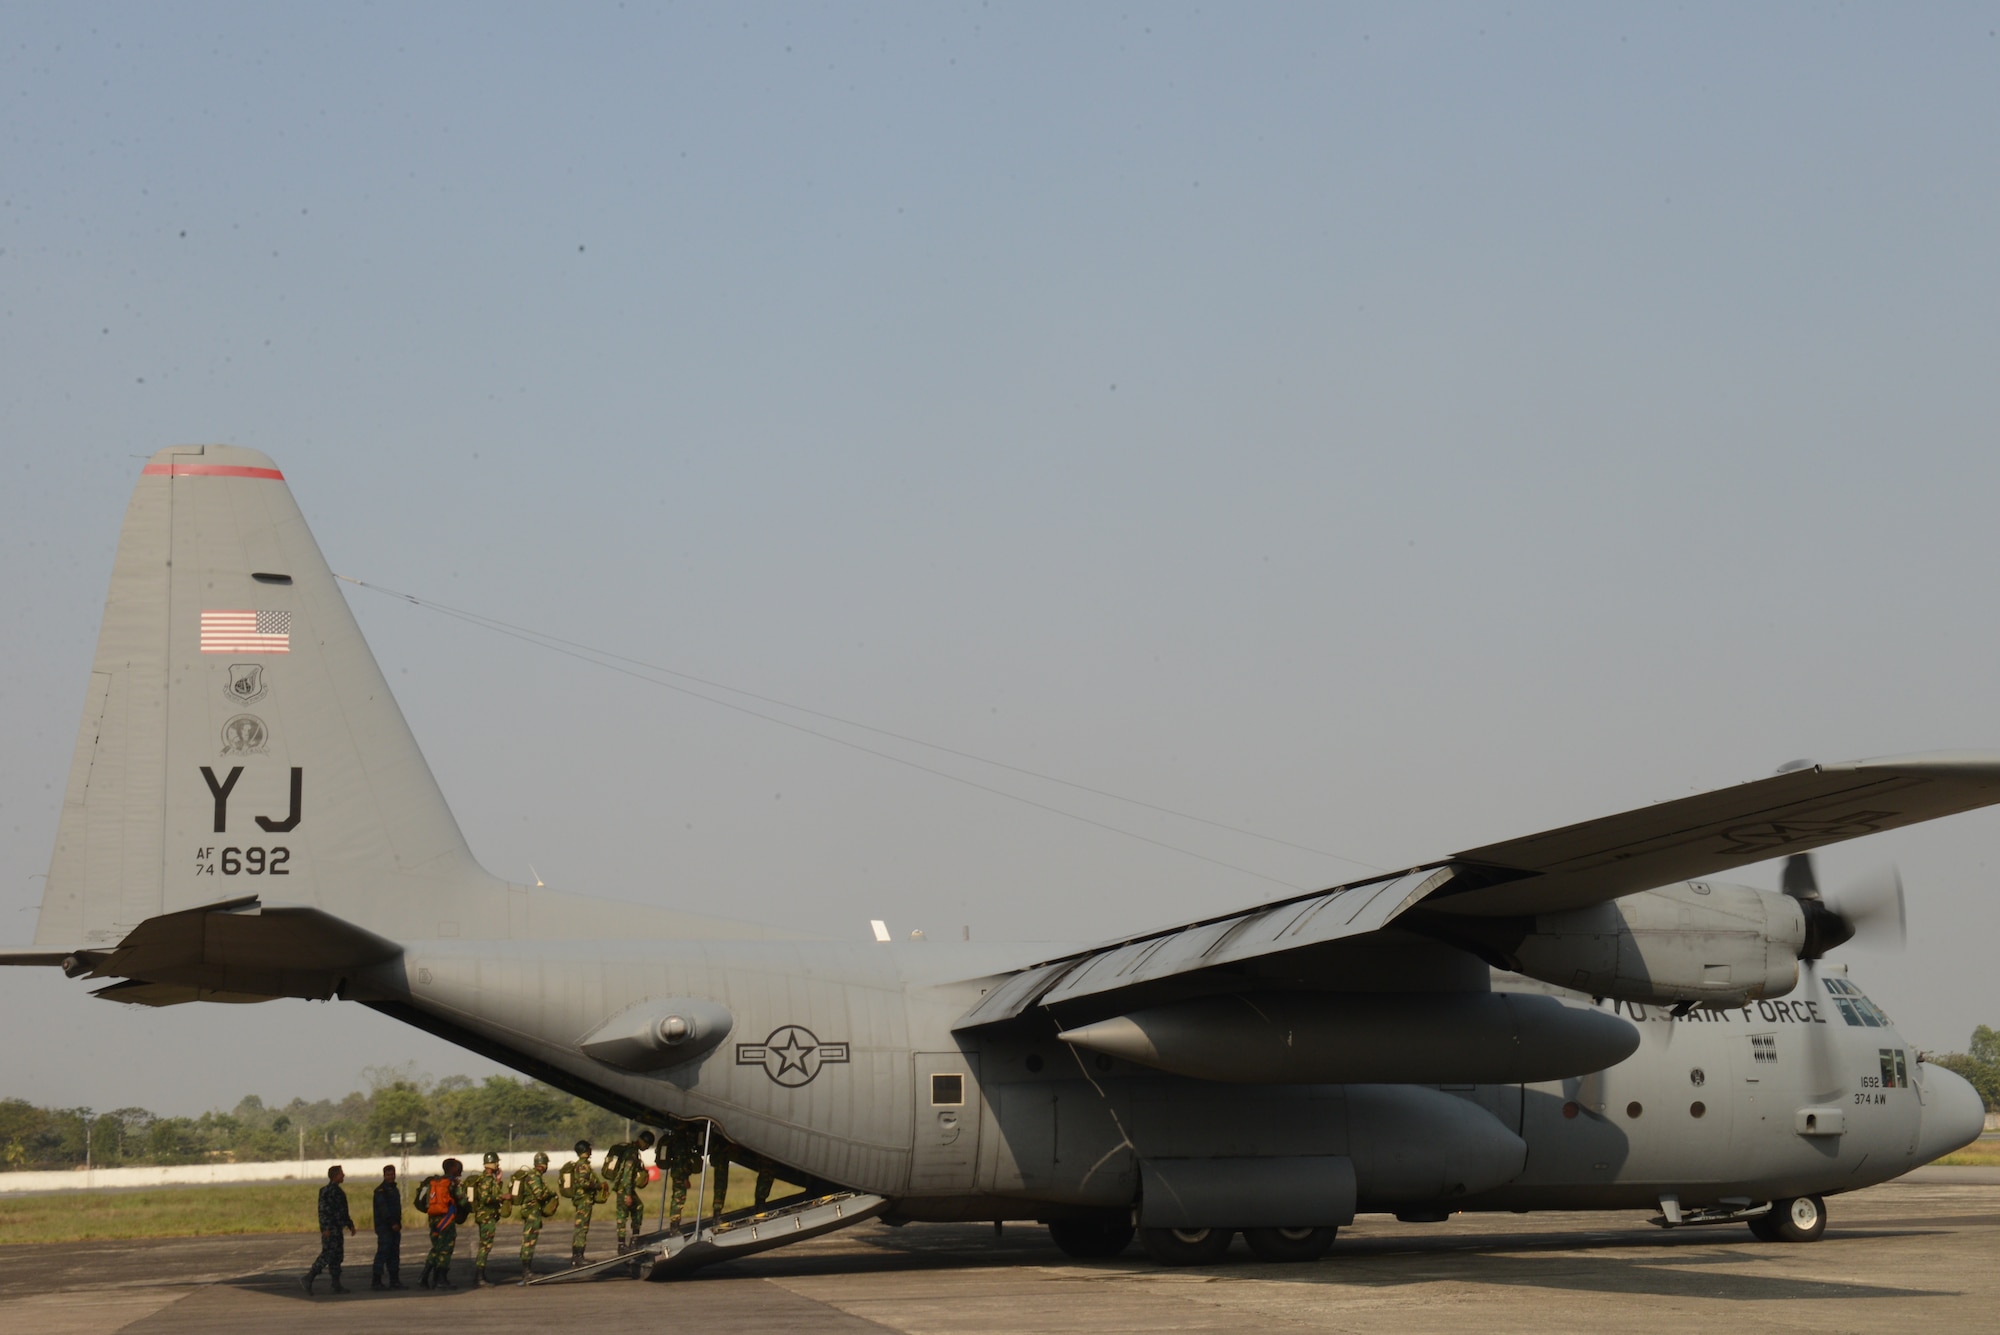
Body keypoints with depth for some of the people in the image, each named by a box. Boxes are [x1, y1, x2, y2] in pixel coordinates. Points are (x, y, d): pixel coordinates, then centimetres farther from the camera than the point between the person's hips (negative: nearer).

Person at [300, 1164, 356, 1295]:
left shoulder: (337, 1190, 19)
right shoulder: (328, 1190, -13)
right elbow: (323, 1210, -21)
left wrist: (350, 1225, 25)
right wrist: (326, 1228, -26)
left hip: (336, 1229, 10)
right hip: (330, 1230, -10)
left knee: (337, 1256, 9)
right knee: (327, 1255, -14)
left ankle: (336, 1286, 10)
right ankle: (308, 1278, -12)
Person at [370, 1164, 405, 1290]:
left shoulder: (394, 1189, 20)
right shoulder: (380, 1190, -8)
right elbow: (383, 1209, -18)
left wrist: (398, 1223, 15)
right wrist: (393, 1223, -23)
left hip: (394, 1226, 8)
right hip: (384, 1226, -8)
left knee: (394, 1253, 8)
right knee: (383, 1252, -11)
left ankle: (394, 1280, 11)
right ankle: (376, 1281, -10)